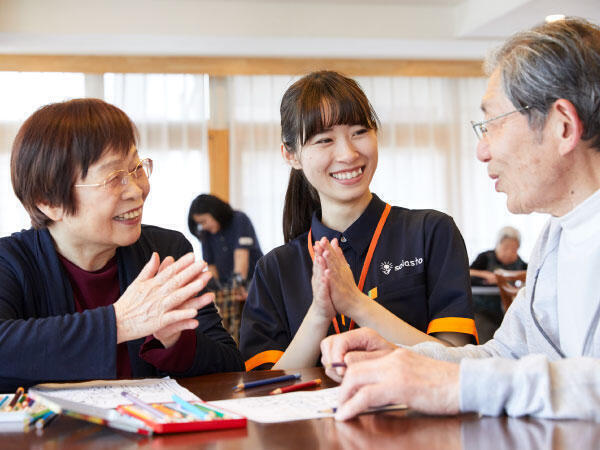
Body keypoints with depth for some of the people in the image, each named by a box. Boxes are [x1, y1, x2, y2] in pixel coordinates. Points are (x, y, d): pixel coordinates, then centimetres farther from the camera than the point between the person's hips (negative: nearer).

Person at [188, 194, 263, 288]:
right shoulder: (206, 234, 7)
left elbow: (241, 255, -19)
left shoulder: (239, 220, -7)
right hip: (227, 286, 4)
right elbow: (211, 264, 7)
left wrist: (239, 282, -28)